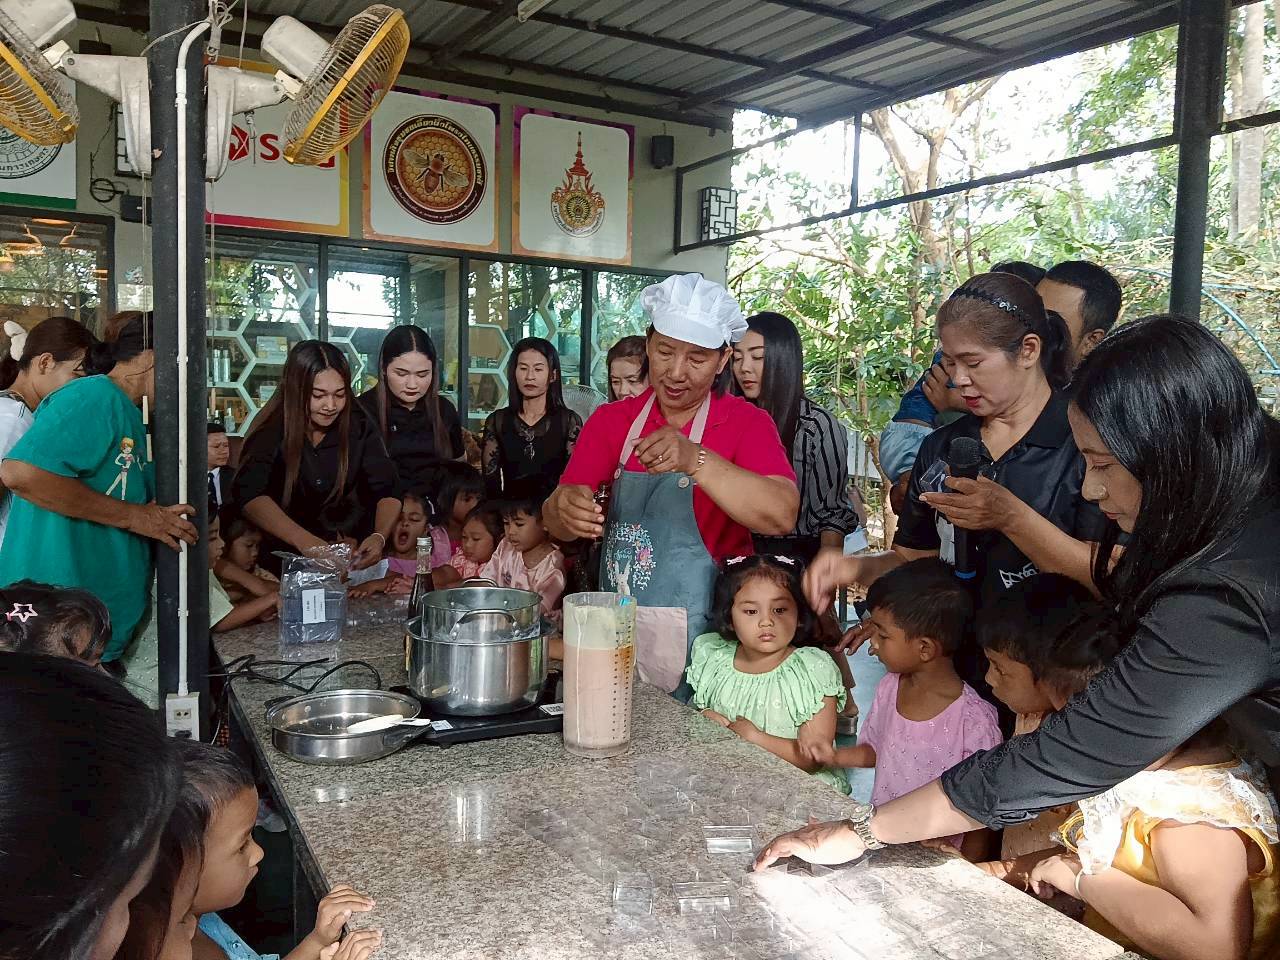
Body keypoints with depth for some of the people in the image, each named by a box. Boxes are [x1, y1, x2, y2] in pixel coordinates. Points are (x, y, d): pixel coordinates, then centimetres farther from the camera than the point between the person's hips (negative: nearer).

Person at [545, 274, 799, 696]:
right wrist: (564, 507, -25)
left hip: (703, 638, -3)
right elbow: (555, 524, -1)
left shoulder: (747, 423, -6)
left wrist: (695, 459, -34)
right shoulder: (611, 420, 4)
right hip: (618, 633, 3)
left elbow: (782, 516, -22)